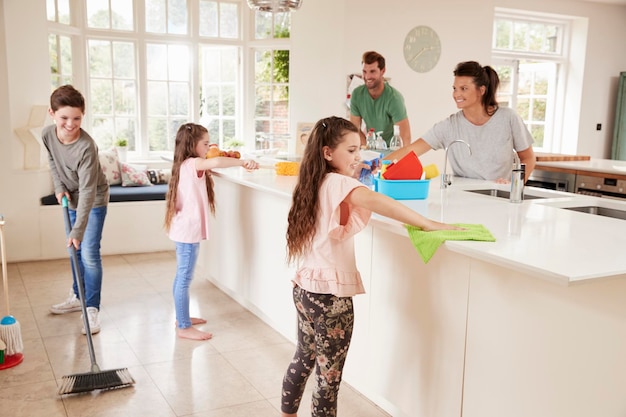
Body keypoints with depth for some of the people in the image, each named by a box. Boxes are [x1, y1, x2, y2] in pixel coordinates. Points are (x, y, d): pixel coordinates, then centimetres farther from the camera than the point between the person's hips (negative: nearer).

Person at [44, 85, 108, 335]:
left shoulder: (86, 146, -34)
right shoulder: (47, 134, -16)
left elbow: (87, 191, -34)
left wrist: (78, 230, -36)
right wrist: (59, 187, -4)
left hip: (94, 200, -6)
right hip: (71, 199, 6)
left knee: (89, 254, -9)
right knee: (75, 250, 17)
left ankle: (91, 308, 1)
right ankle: (78, 297, 33)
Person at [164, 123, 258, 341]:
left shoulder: (187, 165, 14)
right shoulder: (192, 164, -17)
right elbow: (215, 162, -35)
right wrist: (242, 162, -26)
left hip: (185, 229, 10)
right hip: (189, 231, -10)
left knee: (182, 277, 18)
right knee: (184, 279, -4)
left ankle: (182, 317, 30)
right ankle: (184, 327, 2)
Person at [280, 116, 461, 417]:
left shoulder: (316, 183, 9)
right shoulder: (337, 183, -18)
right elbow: (373, 201, -38)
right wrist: (428, 224, -39)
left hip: (305, 288, 9)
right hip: (330, 292, -9)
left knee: (304, 358, 25)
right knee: (329, 372, 5)